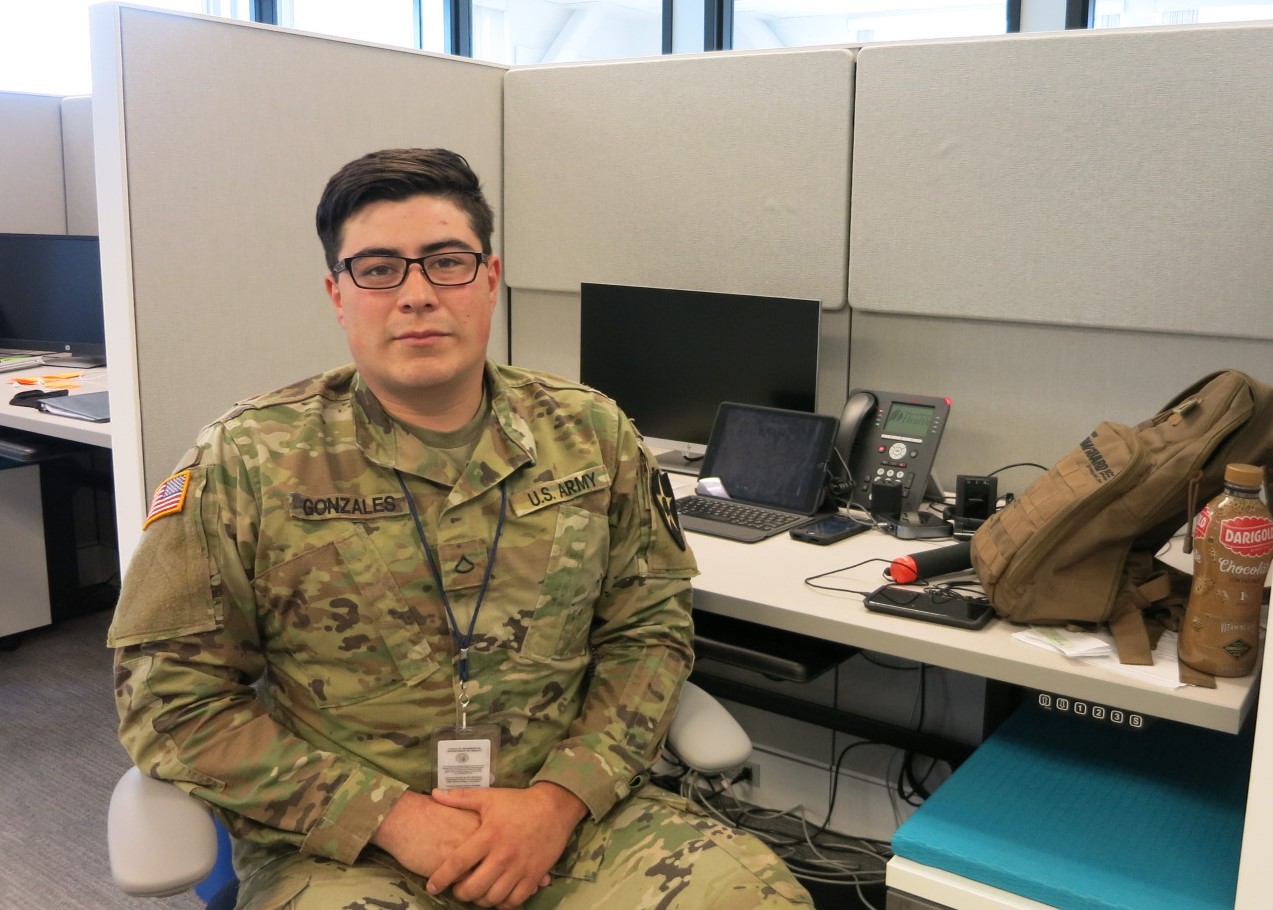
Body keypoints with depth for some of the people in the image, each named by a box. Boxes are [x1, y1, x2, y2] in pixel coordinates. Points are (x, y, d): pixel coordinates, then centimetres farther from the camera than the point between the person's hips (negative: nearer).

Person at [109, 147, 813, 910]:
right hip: (340, 847, -1)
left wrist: (559, 801, -10)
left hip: (570, 816, 2)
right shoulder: (247, 462, -5)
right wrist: (391, 816, -13)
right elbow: (171, 696, -5)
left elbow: (650, 631, 5)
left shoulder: (593, 436, 2)